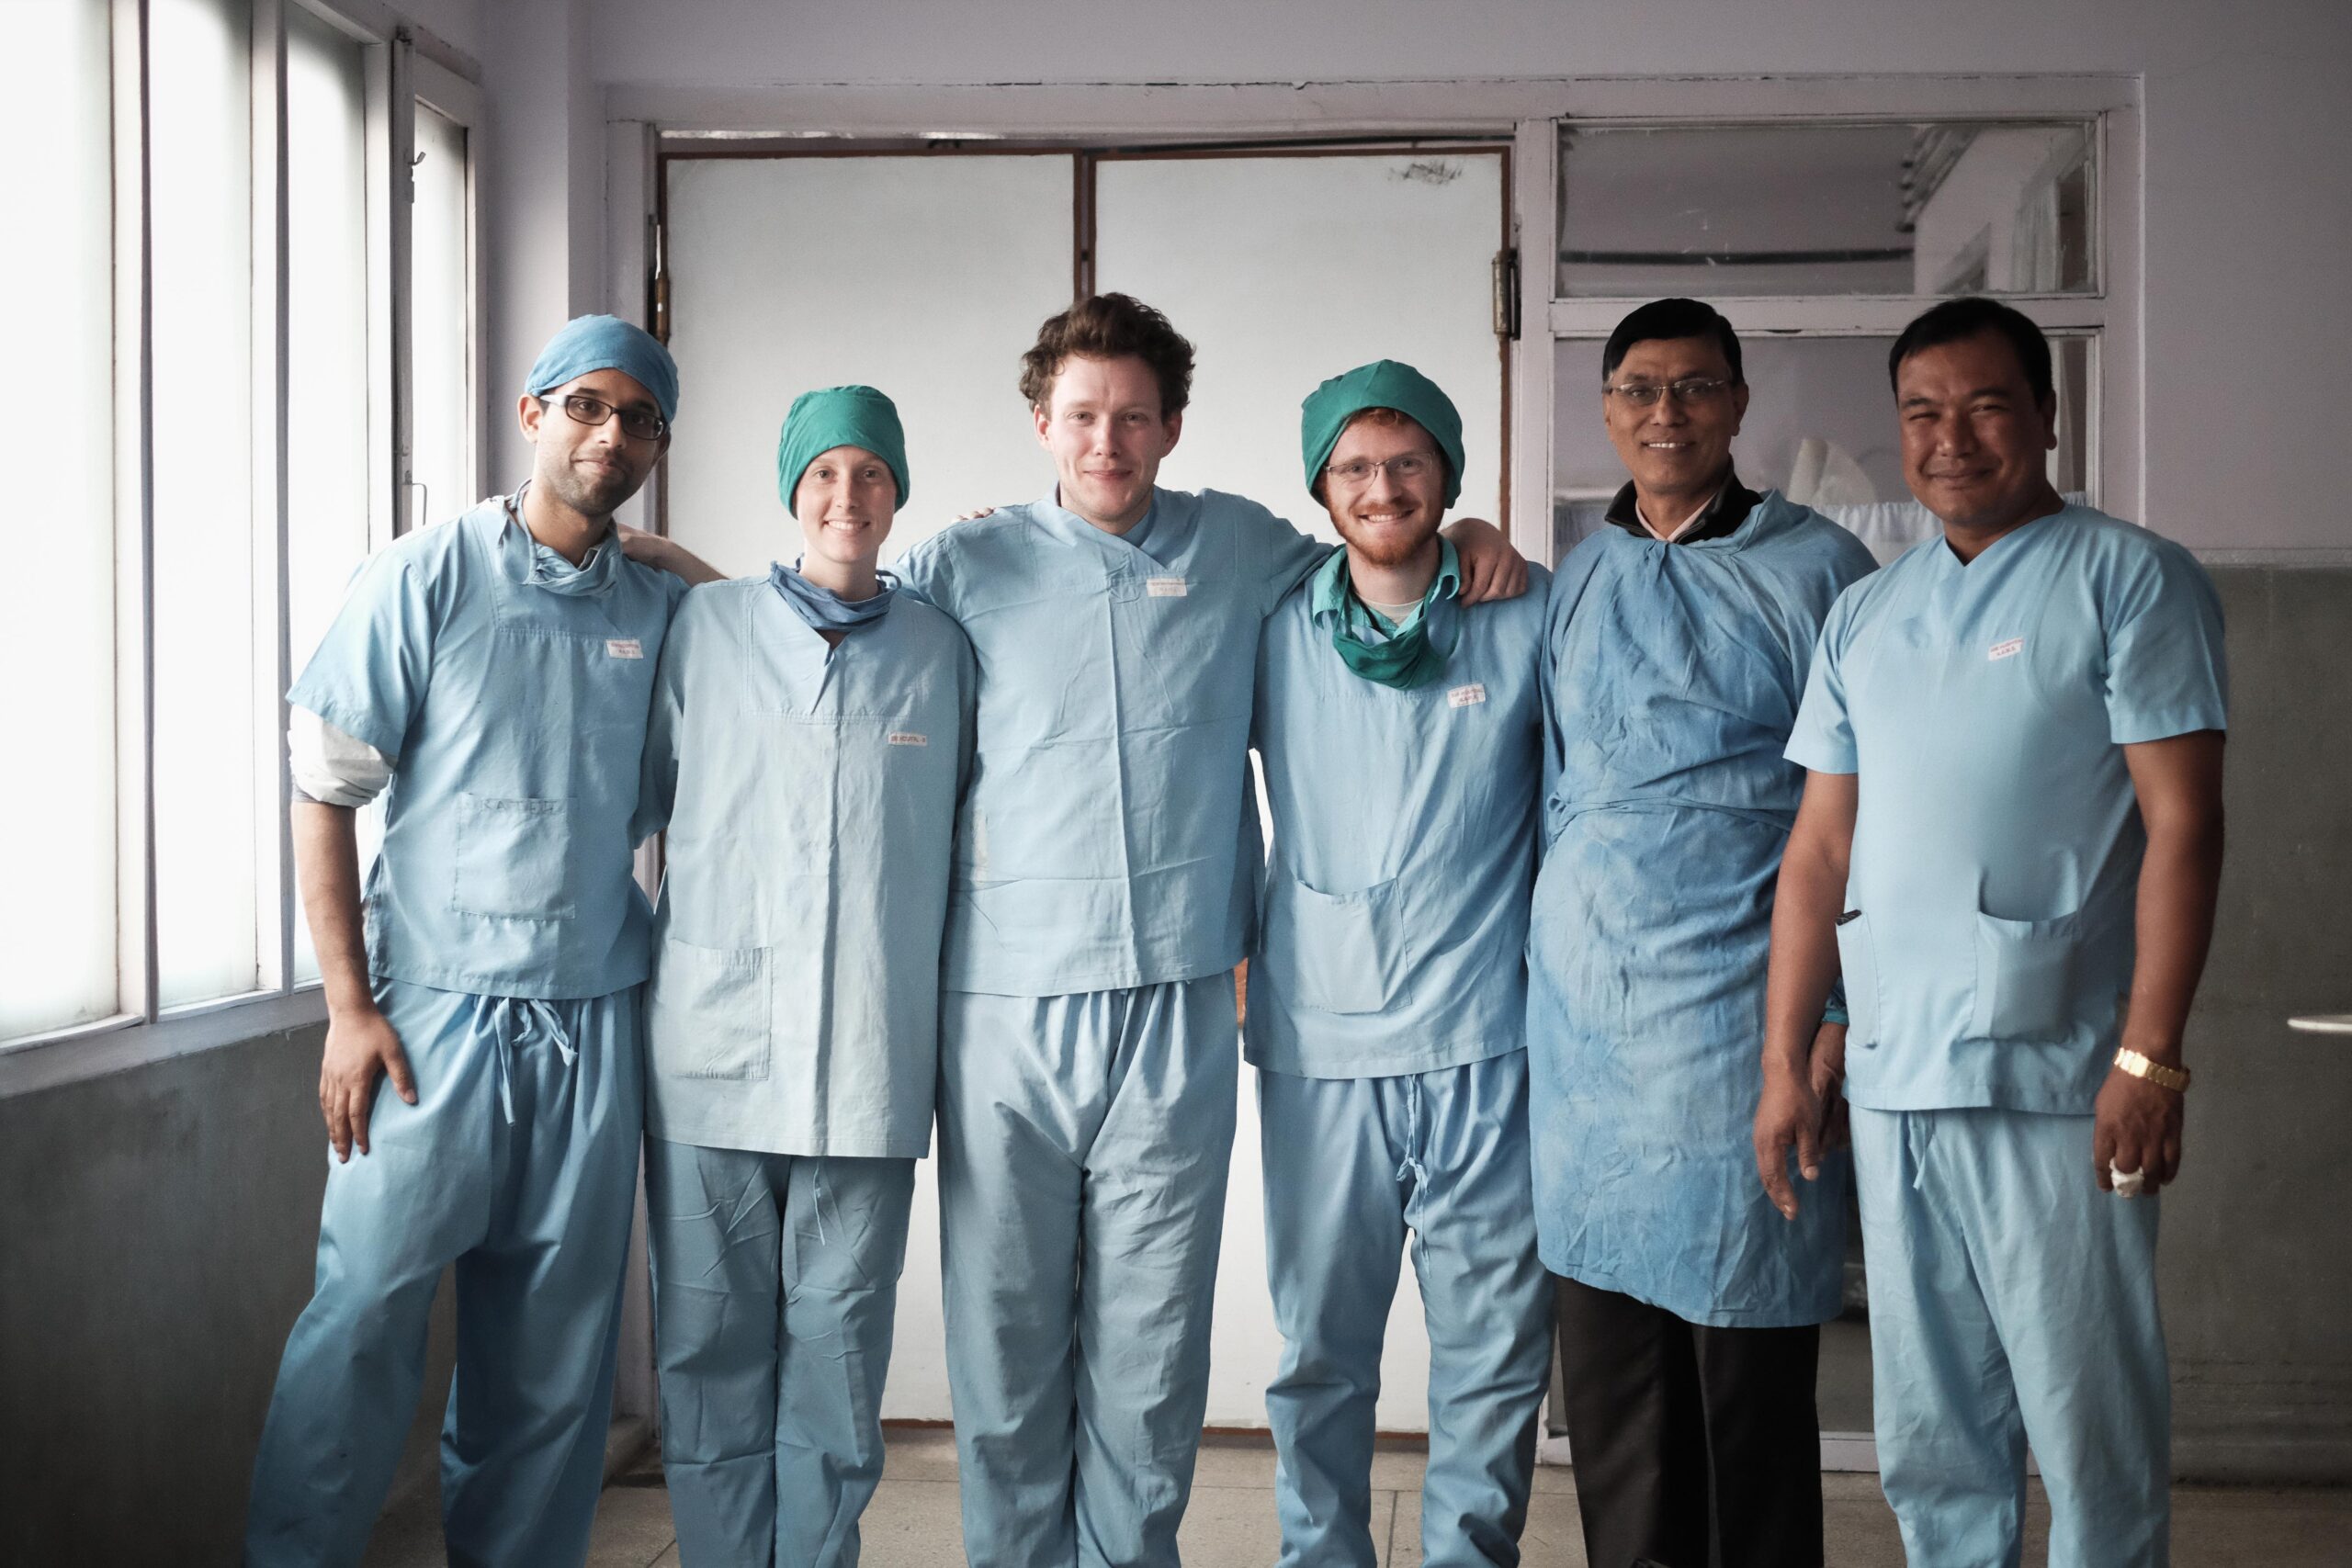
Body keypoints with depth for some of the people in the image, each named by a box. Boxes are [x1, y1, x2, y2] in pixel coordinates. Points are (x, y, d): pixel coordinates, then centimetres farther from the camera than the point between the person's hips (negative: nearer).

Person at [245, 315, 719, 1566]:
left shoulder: (661, 610, 8)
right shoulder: (425, 579, -2)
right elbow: (322, 793, -3)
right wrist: (349, 1007, -8)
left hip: (592, 1026, 3)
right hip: (435, 1009, -3)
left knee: (555, 1347, 9)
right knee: (365, 1315, -3)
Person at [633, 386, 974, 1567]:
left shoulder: (941, 649, 9)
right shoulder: (704, 627, 7)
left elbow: (975, 832, 19)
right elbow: (636, 801, 14)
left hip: (868, 1063, 0)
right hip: (713, 1052, 0)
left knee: (837, 1353, 4)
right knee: (711, 1347, 5)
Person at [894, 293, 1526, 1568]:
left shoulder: (1237, 547, 12)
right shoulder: (964, 567, 7)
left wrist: (1466, 540, 12)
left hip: (1172, 1010, 1)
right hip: (1004, 1010, 0)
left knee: (1151, 1341, 6)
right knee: (1003, 1332, 6)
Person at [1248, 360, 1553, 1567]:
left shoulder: (1528, 619, 3)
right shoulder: (1273, 633, 6)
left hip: (1481, 1045, -1)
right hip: (1317, 1043, 1)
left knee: (1495, 1346, 5)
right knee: (1318, 1346, 9)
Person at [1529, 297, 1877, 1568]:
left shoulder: (1815, 569, 1)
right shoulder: (1573, 582, 13)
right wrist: (1537, 960, 13)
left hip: (1738, 1016, -4)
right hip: (1581, 1017, 4)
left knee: (1749, 1353, 2)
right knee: (1605, 1340, 9)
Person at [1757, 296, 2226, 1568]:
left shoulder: (2130, 579, 0)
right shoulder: (1863, 614, 15)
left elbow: (2182, 827, -7)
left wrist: (2149, 1057, -15)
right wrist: (1787, 1062, 10)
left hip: (2055, 1081, -5)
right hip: (1888, 1082, 5)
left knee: (2093, 1435, 1)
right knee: (1929, 1442, 13)